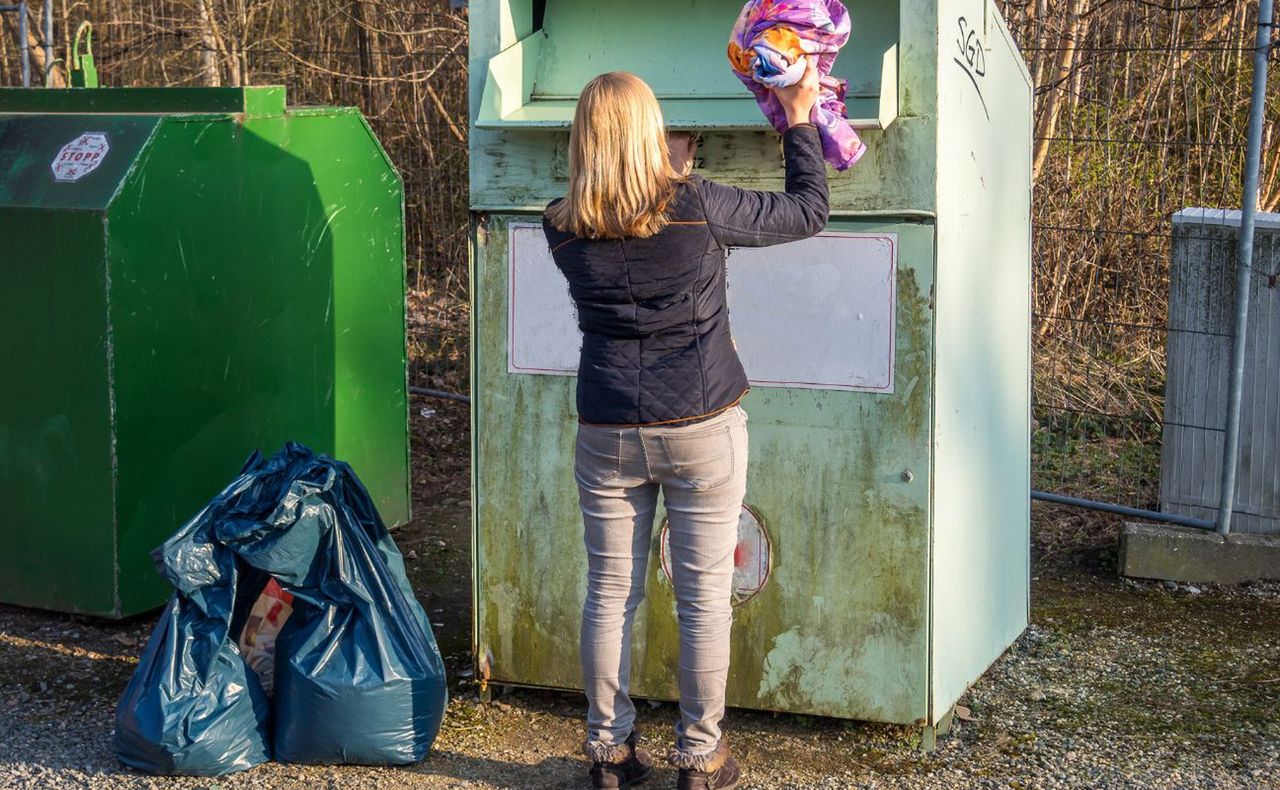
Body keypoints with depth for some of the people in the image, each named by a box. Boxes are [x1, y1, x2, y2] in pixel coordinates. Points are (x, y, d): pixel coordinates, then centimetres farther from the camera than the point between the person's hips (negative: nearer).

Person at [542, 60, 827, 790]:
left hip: (608, 435, 3)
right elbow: (808, 211, 1)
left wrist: (668, 173, 22)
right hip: (702, 430, -2)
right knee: (705, 597, 8)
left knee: (611, 594, 11)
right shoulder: (697, 207, -12)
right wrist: (801, 124, 13)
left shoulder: (564, 229, -4)